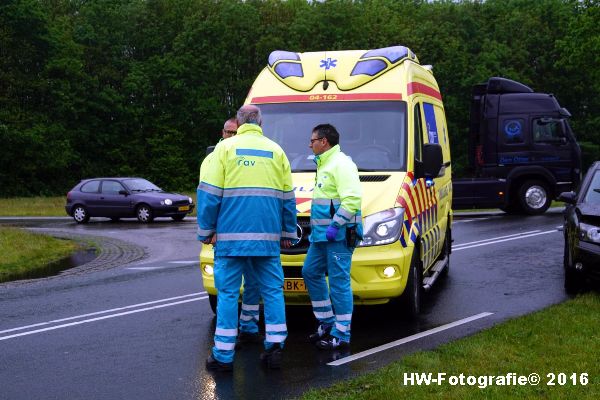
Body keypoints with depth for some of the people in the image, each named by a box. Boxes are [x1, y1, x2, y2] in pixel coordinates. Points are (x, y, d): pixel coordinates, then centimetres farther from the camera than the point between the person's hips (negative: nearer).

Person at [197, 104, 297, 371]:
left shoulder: (225, 148, 3)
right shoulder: (276, 151, 12)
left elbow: (210, 194, -2)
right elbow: (288, 198, 13)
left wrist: (206, 230, 4)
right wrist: (287, 233, 19)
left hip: (231, 235, -2)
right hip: (268, 236, 2)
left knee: (228, 292, 2)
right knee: (272, 290, 10)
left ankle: (224, 355, 4)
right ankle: (275, 347, 9)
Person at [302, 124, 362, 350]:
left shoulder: (341, 164, -13)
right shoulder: (325, 164, 20)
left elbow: (352, 199, -23)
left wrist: (335, 226, -23)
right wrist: (318, 229, 19)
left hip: (338, 236, -11)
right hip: (322, 235, 11)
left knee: (339, 281, -6)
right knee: (311, 273, 15)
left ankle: (341, 335, -1)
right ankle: (327, 324, 24)